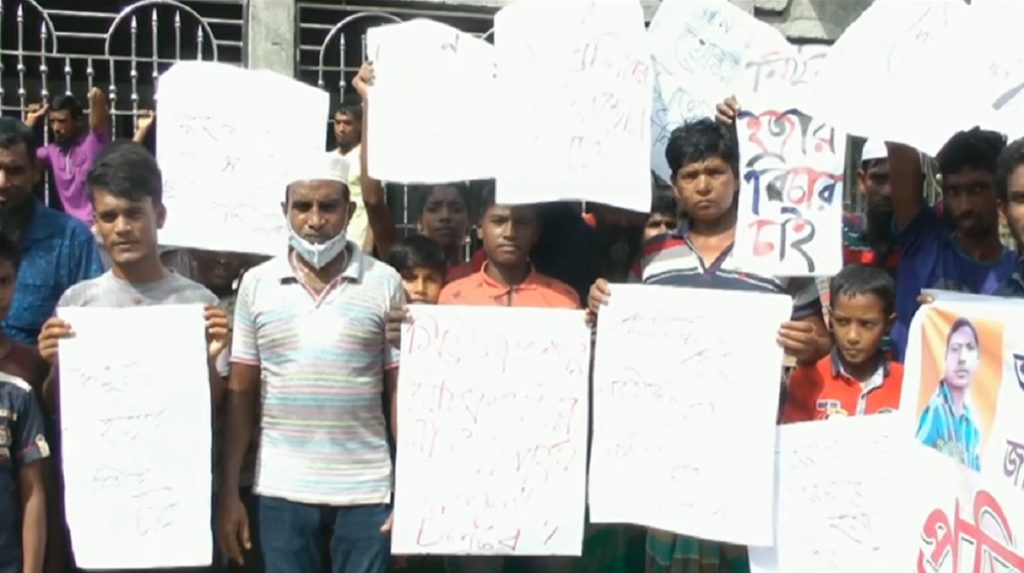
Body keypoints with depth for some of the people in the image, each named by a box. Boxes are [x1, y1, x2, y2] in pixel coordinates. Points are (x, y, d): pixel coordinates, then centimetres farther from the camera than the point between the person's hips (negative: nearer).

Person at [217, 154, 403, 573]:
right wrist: (229, 493, 2)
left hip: (366, 490, -1)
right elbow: (241, 394, 5)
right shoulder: (256, 284, 2)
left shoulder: (384, 283, -2)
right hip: (282, 489, 1)